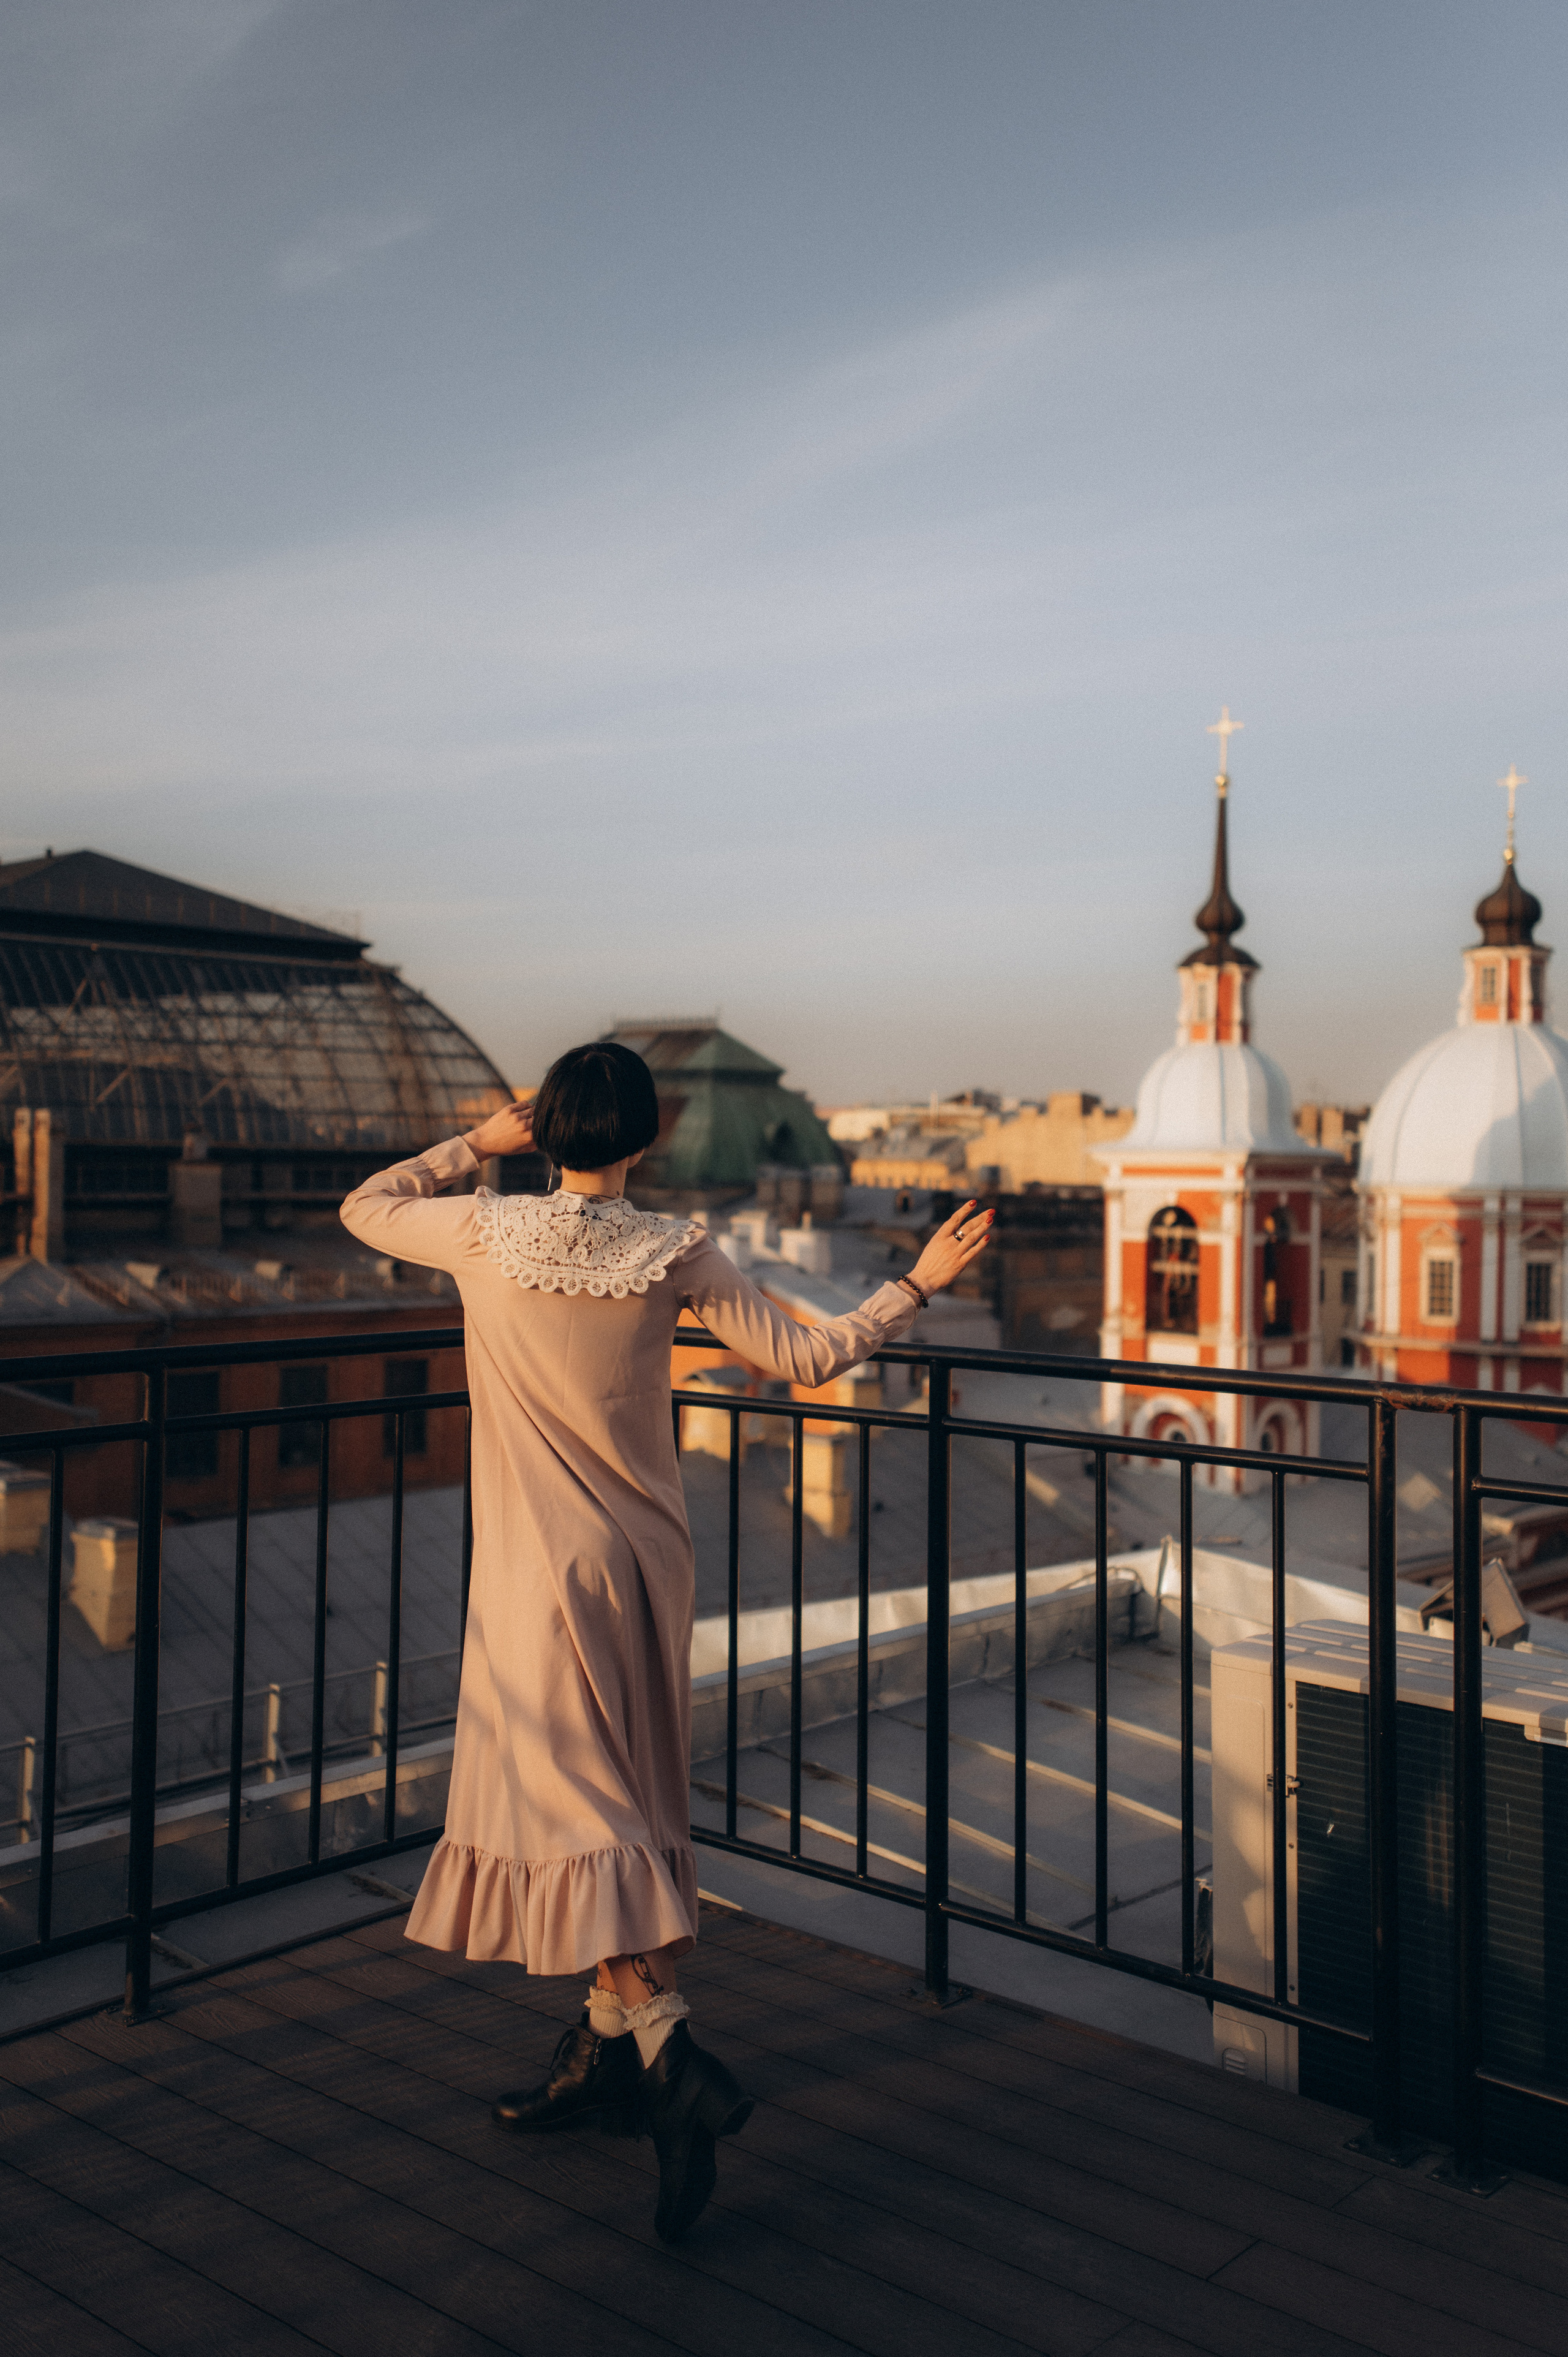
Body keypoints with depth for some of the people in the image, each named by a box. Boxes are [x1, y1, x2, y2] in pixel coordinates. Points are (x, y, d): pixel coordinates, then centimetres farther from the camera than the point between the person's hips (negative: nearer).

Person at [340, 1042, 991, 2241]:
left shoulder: (485, 1232, -10)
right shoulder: (676, 1255, -6)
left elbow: (364, 1207, 9)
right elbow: (805, 1356, -1)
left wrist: (478, 1143, 16)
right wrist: (917, 1285, 9)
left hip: (543, 1570, -4)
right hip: (649, 1560, 4)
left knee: (569, 1806, -2)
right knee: (627, 1796, 15)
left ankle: (676, 2060, -12)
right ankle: (609, 2048, 27)